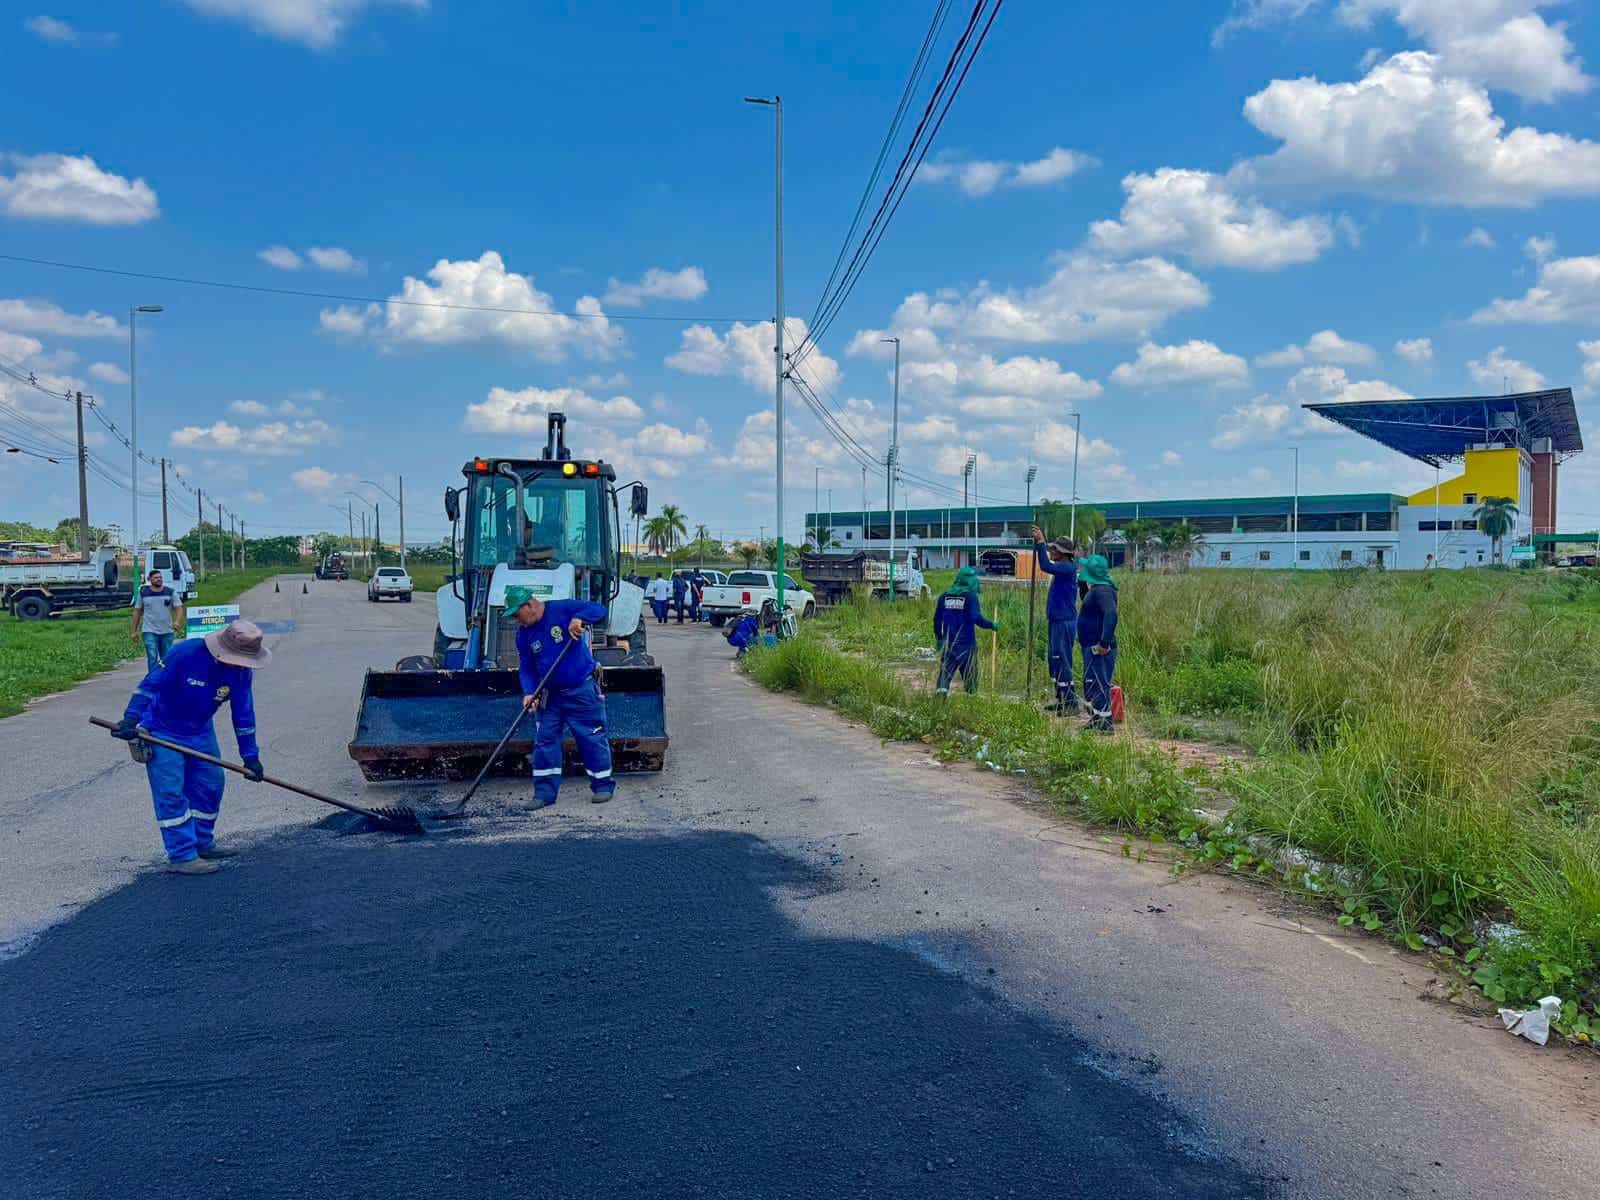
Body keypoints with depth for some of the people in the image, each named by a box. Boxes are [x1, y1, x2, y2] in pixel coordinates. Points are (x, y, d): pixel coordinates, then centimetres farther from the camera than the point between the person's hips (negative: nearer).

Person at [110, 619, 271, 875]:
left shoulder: (241, 670, -13)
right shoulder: (185, 653, -29)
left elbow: (243, 714, -6)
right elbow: (149, 685, -24)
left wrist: (250, 756, -5)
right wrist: (131, 719, -31)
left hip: (200, 732, 6)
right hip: (162, 733, -6)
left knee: (210, 785, 10)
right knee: (171, 792, -9)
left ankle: (202, 844, 26)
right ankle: (182, 856, -5)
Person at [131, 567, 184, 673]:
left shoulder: (170, 592, 3)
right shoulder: (143, 593, 4)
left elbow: (179, 608, -3)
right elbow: (137, 611, 10)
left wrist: (177, 621, -23)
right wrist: (134, 631, 8)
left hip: (167, 632, 2)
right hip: (149, 632, -2)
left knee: (166, 659, 10)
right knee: (152, 658, -13)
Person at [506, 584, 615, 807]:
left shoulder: (562, 610, -11)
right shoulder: (524, 634, 4)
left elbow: (598, 609, -16)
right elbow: (526, 668, 6)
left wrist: (579, 619, -34)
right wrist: (529, 693, -10)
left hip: (582, 690, -5)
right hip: (550, 695, 5)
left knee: (593, 738, 1)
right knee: (545, 741, 3)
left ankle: (603, 786, 16)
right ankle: (544, 792, 11)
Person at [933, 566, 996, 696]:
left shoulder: (944, 597, 6)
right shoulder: (971, 597, -10)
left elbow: (937, 619, 10)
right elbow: (976, 618, -20)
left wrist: (938, 638, 21)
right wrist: (992, 625, -5)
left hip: (948, 643, 3)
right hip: (966, 643, -3)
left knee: (946, 671, 0)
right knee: (970, 674, 12)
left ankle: (942, 690, -22)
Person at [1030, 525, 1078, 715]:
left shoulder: (1068, 568, -15)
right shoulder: (1061, 567, 13)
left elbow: (1046, 566, -29)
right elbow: (1045, 564, 24)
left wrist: (1041, 543, -23)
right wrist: (1038, 543, 11)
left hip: (1065, 622, -10)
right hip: (1057, 621, 10)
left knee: (1063, 663, -8)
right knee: (1054, 660, 15)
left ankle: (1071, 703, -4)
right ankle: (1061, 700, 23)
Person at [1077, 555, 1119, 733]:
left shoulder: (1102, 591, -19)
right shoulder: (1094, 589, 14)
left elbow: (1111, 614, -33)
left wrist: (1105, 642, -34)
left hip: (1099, 648, -11)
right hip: (1091, 646, 11)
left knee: (1098, 685, -6)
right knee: (1091, 684, 18)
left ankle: (1105, 724, -2)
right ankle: (1096, 720, 27)